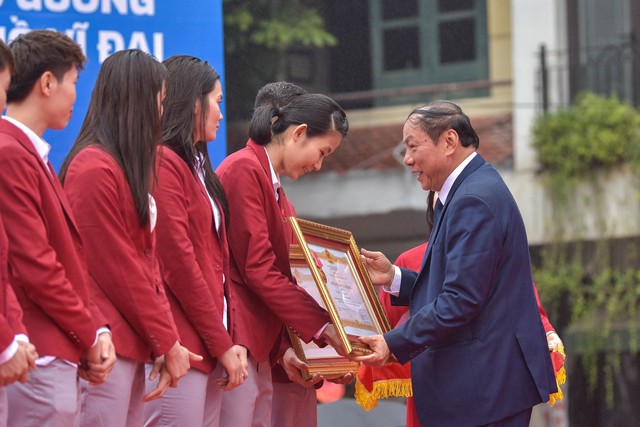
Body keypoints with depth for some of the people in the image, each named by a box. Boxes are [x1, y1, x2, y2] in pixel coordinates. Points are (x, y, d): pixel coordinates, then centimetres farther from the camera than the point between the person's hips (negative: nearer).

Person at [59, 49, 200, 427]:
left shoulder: (129, 168, 17)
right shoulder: (94, 169, -12)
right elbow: (117, 269, -12)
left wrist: (166, 340, 7)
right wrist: (167, 342, -7)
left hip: (133, 346, 9)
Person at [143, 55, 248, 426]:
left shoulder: (197, 166, 19)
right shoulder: (164, 163, -9)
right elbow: (179, 264, -14)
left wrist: (232, 339, 6)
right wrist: (222, 344, -10)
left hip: (212, 349, 9)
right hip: (182, 347, -9)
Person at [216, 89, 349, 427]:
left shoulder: (274, 187, 20)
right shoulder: (244, 169, -8)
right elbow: (258, 268, -14)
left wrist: (285, 348, 2)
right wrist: (321, 327, -12)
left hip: (259, 343, 10)